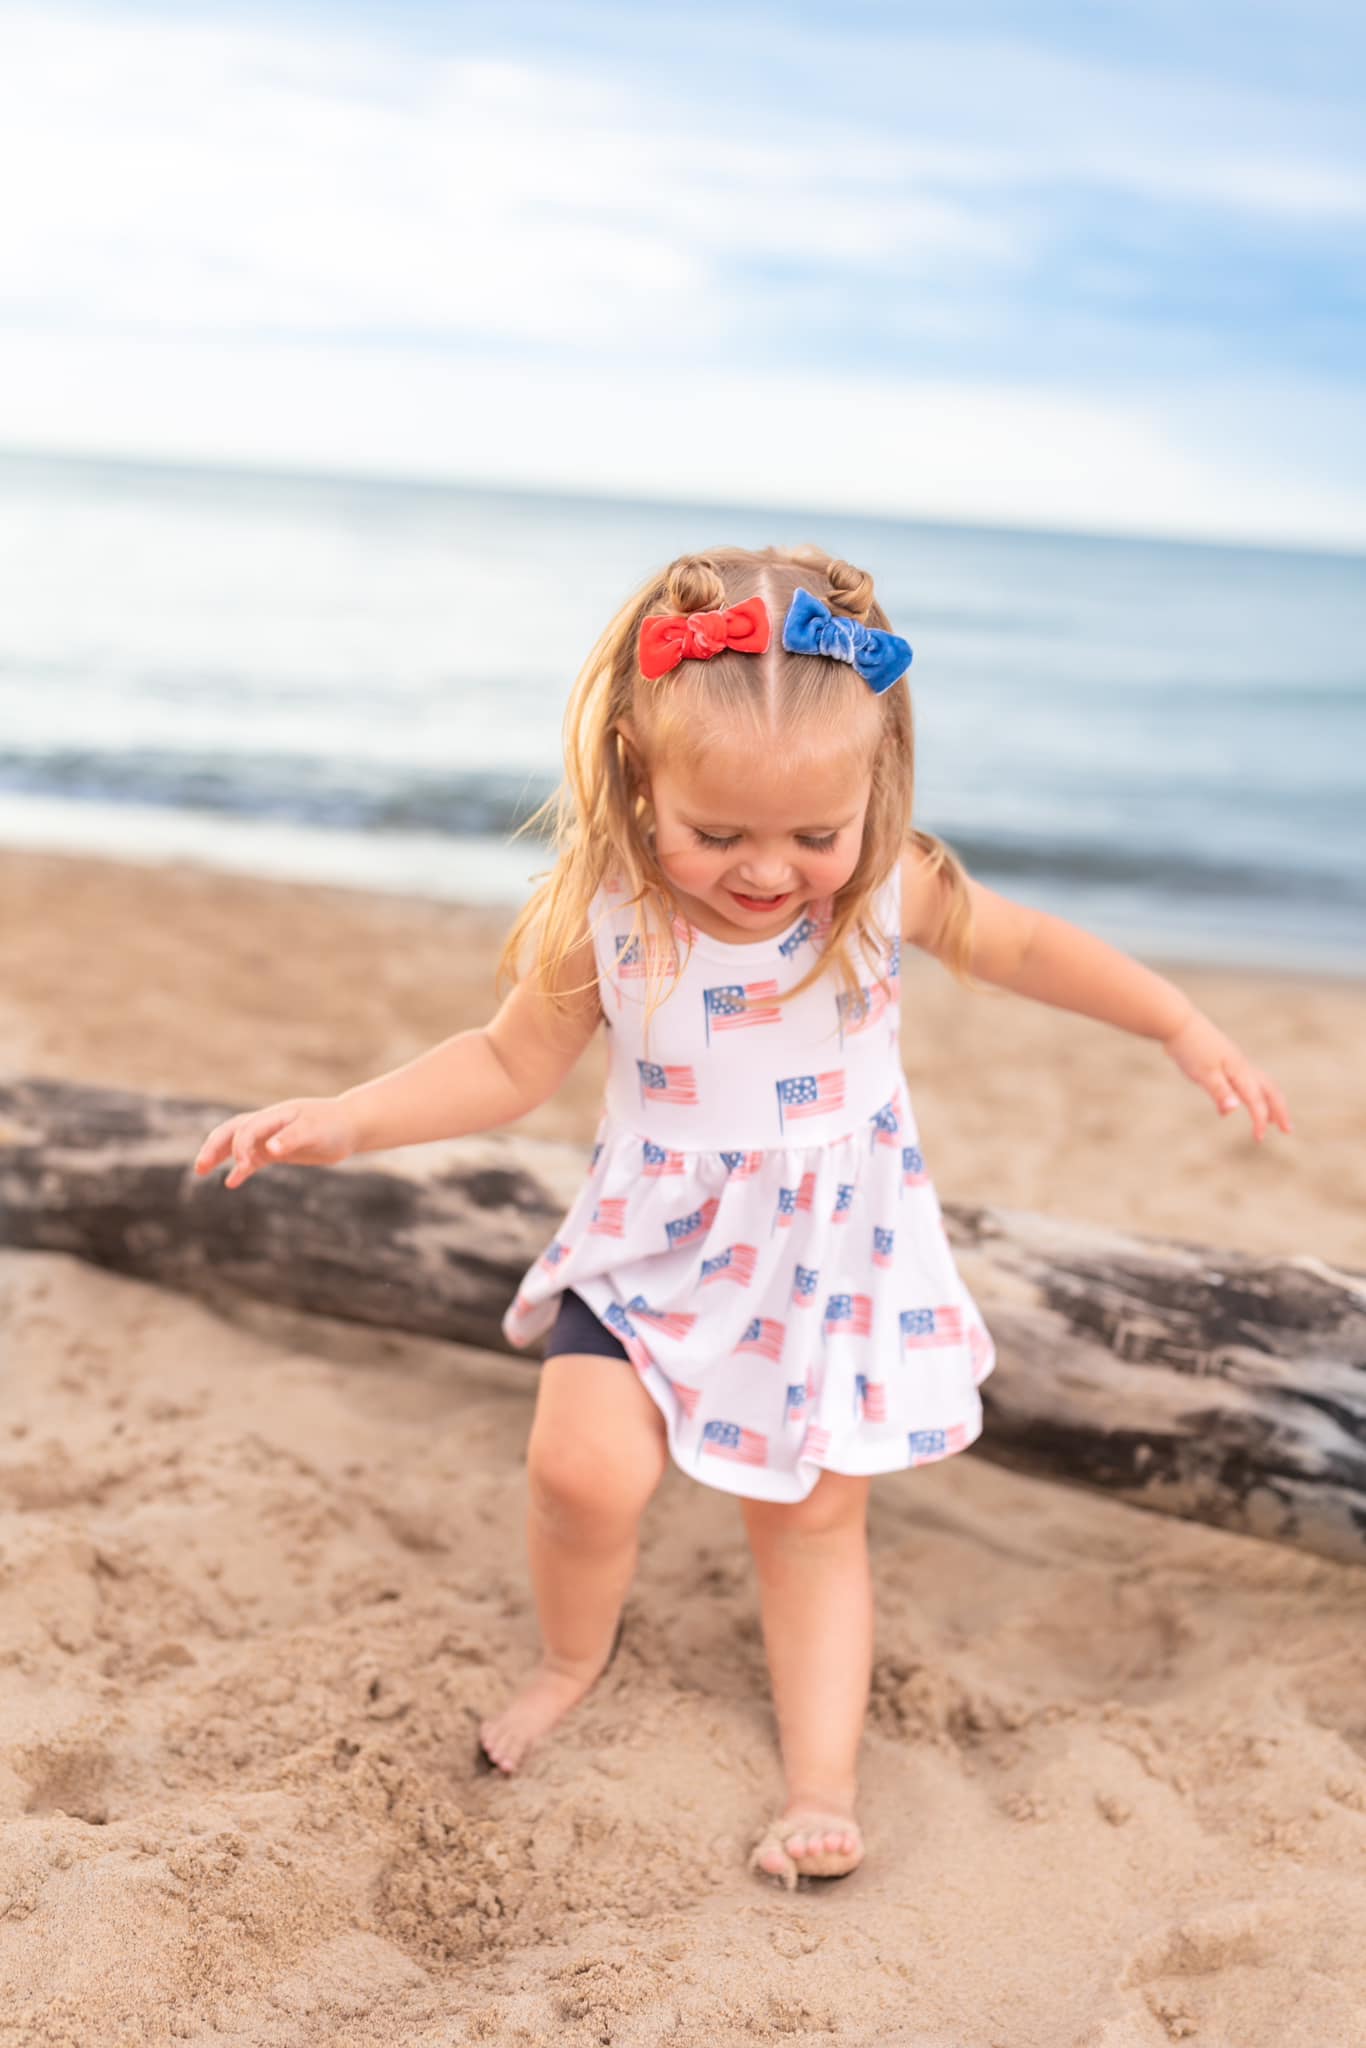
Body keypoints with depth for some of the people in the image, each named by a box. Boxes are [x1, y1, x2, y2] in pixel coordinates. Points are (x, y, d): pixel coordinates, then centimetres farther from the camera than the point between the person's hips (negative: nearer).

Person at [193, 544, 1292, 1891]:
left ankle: (821, 1782, 22)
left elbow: (1028, 948, 3)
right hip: (659, 1245, 0)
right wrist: (348, 1118, -17)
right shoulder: (604, 918, -19)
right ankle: (572, 1654, 17)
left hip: (834, 1249, 1)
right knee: (583, 1465, -16)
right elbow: (510, 1065, -5)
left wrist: (1181, 1027, 5)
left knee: (814, 1514, 8)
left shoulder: (893, 891, -17)